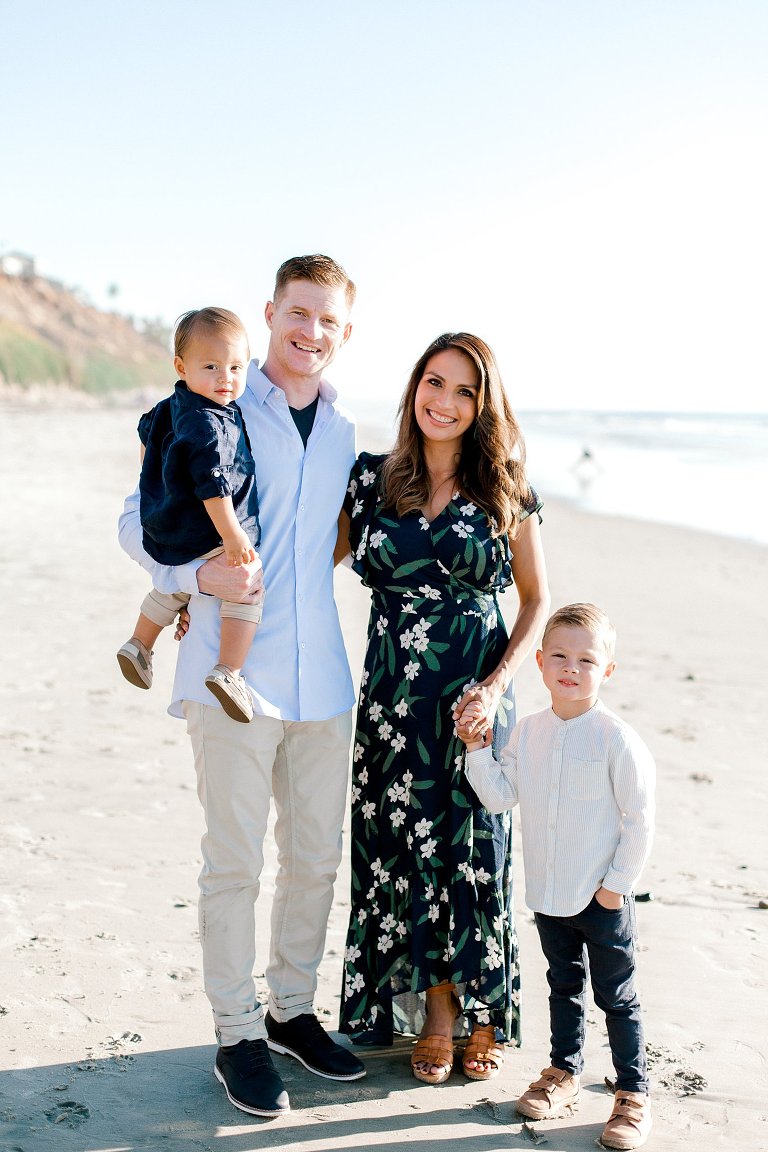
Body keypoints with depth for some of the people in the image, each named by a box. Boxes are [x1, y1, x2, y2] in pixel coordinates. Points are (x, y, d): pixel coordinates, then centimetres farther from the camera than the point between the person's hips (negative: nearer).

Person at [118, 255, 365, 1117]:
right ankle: (237, 1032, 14)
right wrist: (199, 574, -20)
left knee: (316, 855, 11)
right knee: (235, 861, 0)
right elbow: (140, 521, -4)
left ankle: (292, 1008, 28)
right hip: (235, 674, -5)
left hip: (320, 676, 6)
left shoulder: (343, 435, 15)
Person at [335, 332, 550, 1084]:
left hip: (476, 699, -1)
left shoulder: (506, 492, -1)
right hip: (393, 697, 2)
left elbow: (537, 600, 4)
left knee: (475, 848, 5)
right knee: (404, 847, 7)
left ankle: (485, 1015, 25)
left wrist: (496, 686, -8)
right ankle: (435, 1008, 25)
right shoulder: (369, 480, 2)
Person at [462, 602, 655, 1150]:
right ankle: (565, 1071, 38)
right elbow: (500, 797, 2)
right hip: (548, 893, 5)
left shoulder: (617, 739, -16)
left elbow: (640, 819, -12)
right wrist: (477, 748, -7)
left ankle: (634, 1092, 20)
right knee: (564, 987, 21)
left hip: (602, 898, -5)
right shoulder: (528, 733, 1)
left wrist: (618, 883, -12)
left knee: (617, 997, 7)